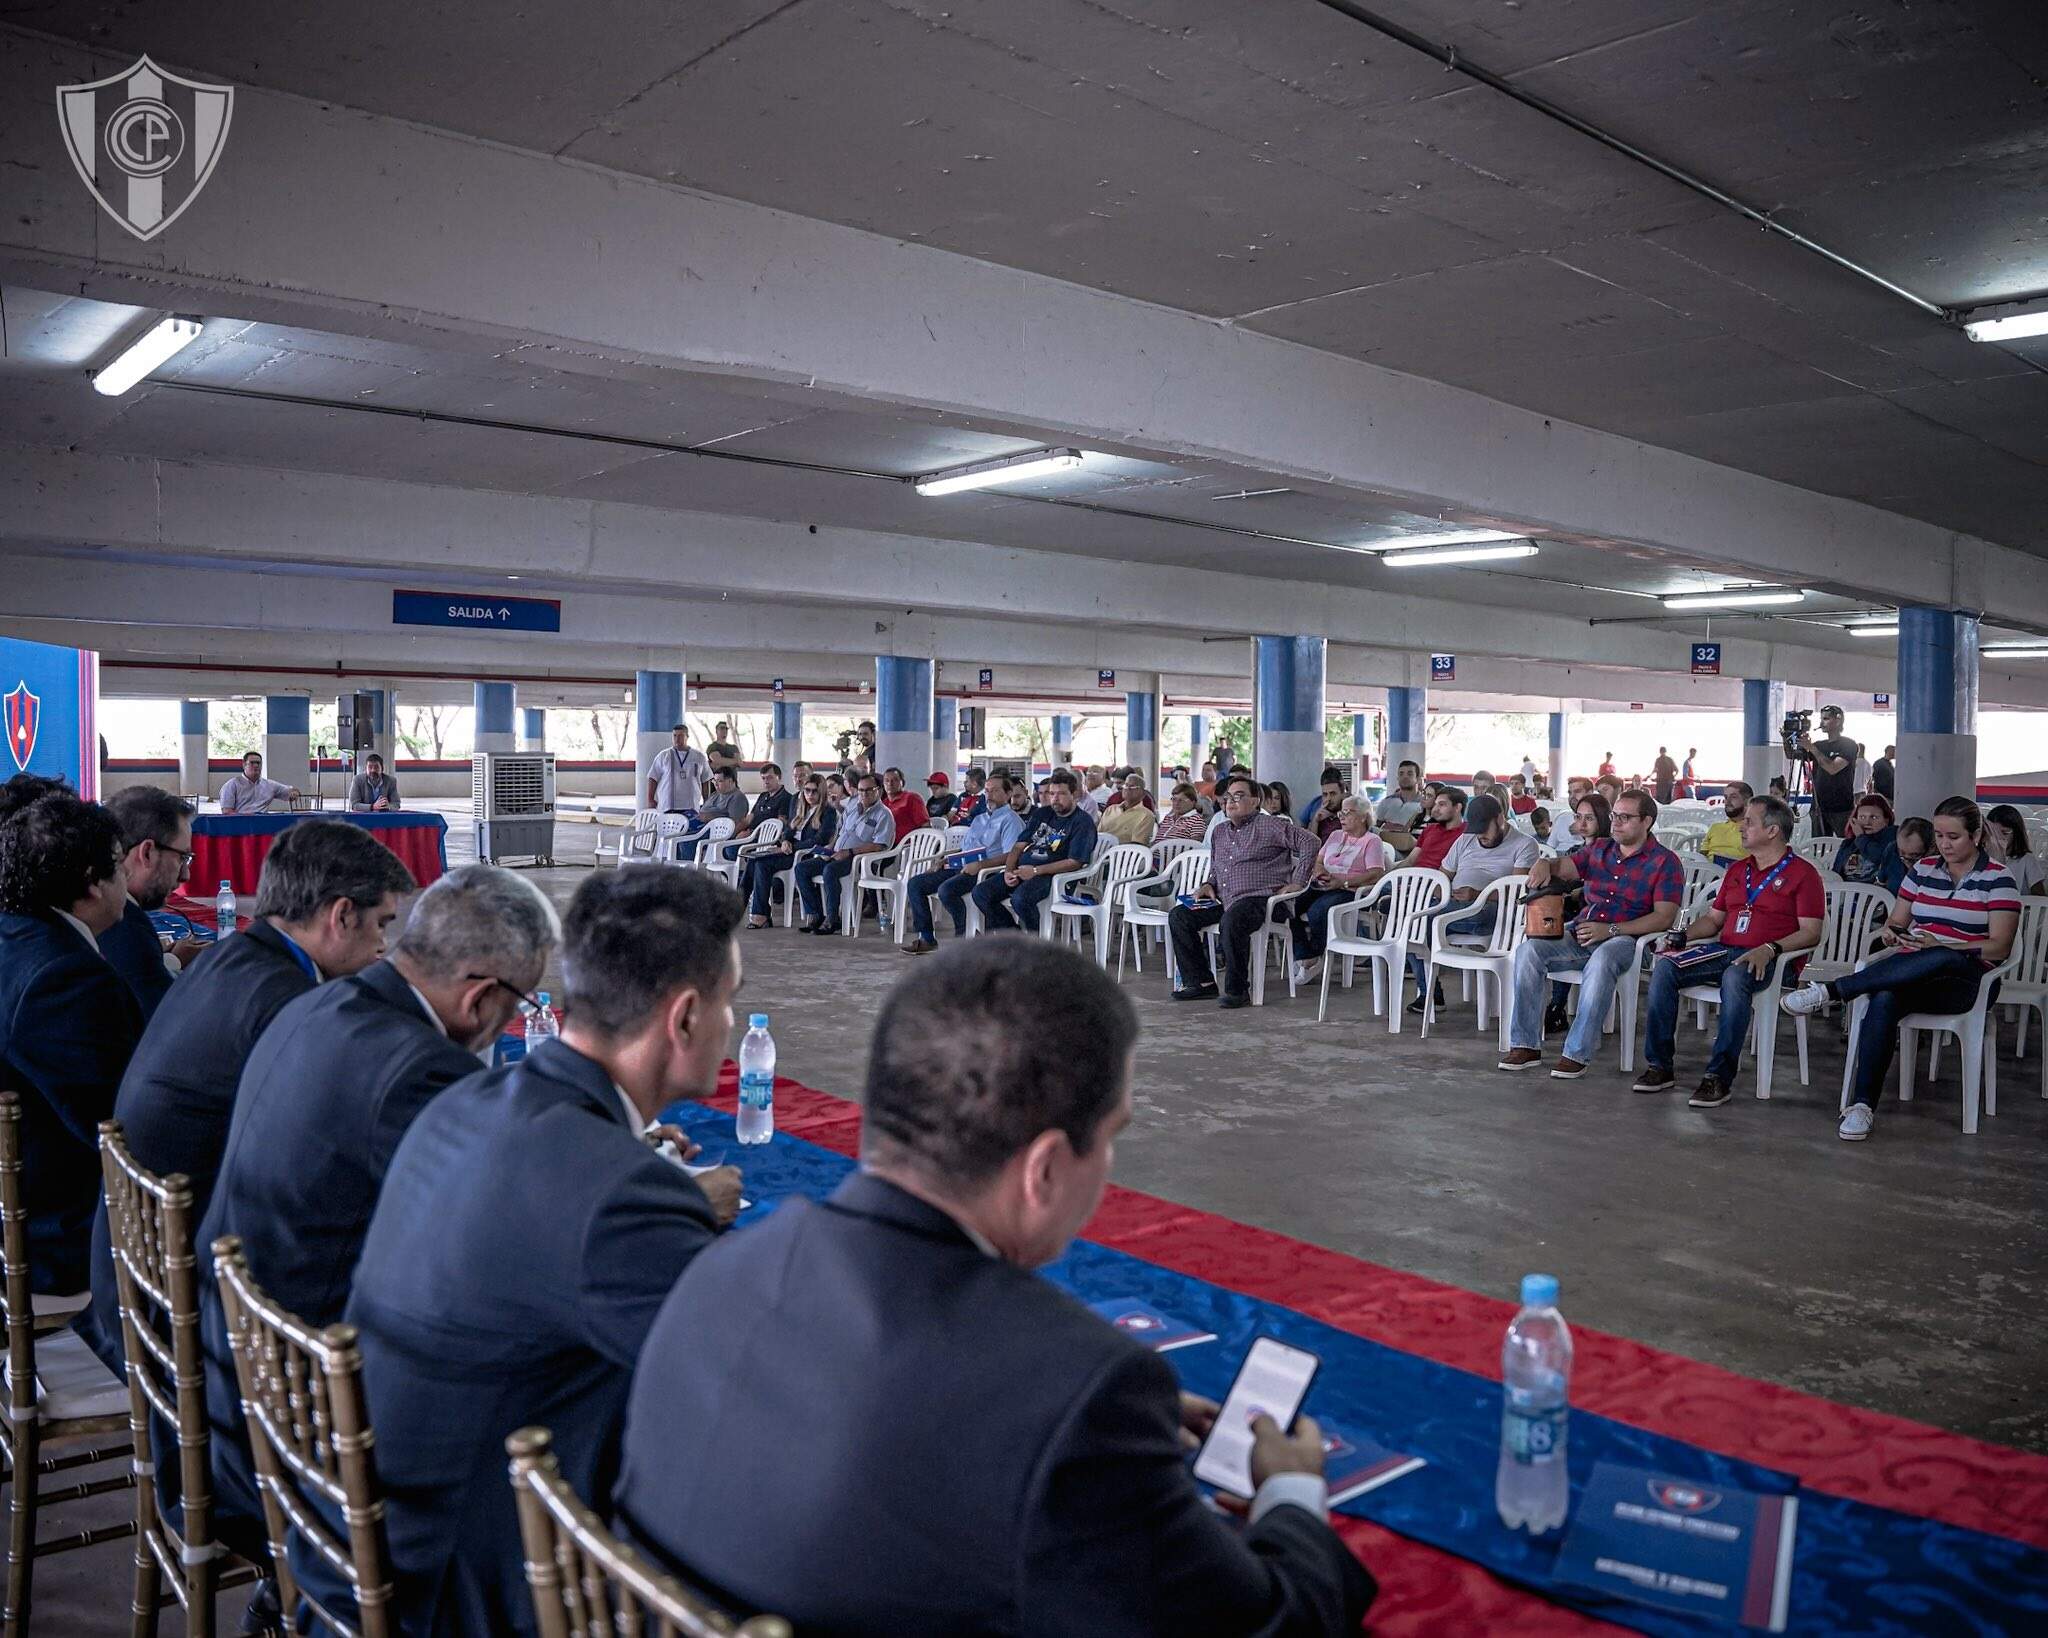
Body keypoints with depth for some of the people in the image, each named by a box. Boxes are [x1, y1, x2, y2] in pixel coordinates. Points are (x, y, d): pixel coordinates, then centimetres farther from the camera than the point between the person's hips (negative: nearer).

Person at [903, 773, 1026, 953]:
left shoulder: (1011, 820, -1)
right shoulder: (979, 818, 27)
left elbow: (1010, 856, -15)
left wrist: (980, 865, -23)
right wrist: (946, 859, 11)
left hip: (986, 871, -9)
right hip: (961, 867, 9)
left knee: (946, 889, -33)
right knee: (915, 884, -4)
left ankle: (964, 936, -15)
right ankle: (925, 938, -5)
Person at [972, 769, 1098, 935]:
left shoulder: (1083, 821, -3)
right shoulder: (1041, 813, 19)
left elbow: (1075, 862, -13)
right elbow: (1019, 846, 19)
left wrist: (1036, 871, -16)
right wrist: (1009, 871, -2)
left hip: (1052, 874, -8)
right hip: (1022, 870, 8)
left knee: (1020, 899, -36)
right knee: (981, 893, -9)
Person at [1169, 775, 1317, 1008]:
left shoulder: (1270, 825, 0)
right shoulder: (1220, 832, 22)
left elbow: (1309, 843, -7)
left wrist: (1297, 882, -9)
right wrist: (1209, 884, 12)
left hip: (1257, 898, -8)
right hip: (1224, 901, 8)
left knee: (1231, 921, -38)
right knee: (1178, 916, -7)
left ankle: (1237, 990, -25)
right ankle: (1202, 982, -5)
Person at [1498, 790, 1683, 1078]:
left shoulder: (1665, 861, 1)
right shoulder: (1599, 848, 18)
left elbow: (1664, 917, -8)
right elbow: (1563, 867, 12)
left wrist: (1611, 929, -18)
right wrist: (1544, 864, -15)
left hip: (1623, 939, -5)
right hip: (1580, 934, 5)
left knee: (1601, 960, -40)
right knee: (1529, 950, -22)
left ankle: (1577, 1054, -35)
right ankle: (1525, 1045, -19)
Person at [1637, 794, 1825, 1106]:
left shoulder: (1802, 873, 3)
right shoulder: (1737, 870, 24)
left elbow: (1811, 933, -6)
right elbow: (1713, 918, 26)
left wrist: (1770, 949, -22)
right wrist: (1683, 934, 6)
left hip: (1768, 960, -6)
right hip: (1723, 950, 6)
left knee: (1735, 977, -40)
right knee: (1664, 967, -19)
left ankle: (1720, 1078, -35)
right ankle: (1659, 1066, -18)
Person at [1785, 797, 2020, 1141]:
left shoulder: (1997, 879, 3)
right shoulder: (1923, 869, 16)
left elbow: (2000, 947, -6)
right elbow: (1896, 923, 19)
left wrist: (1940, 946, -19)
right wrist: (1891, 933, -6)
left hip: (1966, 981, -3)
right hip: (1909, 969, 3)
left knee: (1946, 959, -41)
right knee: (1884, 999, -35)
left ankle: (1831, 990, -37)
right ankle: (1862, 1105, -38)